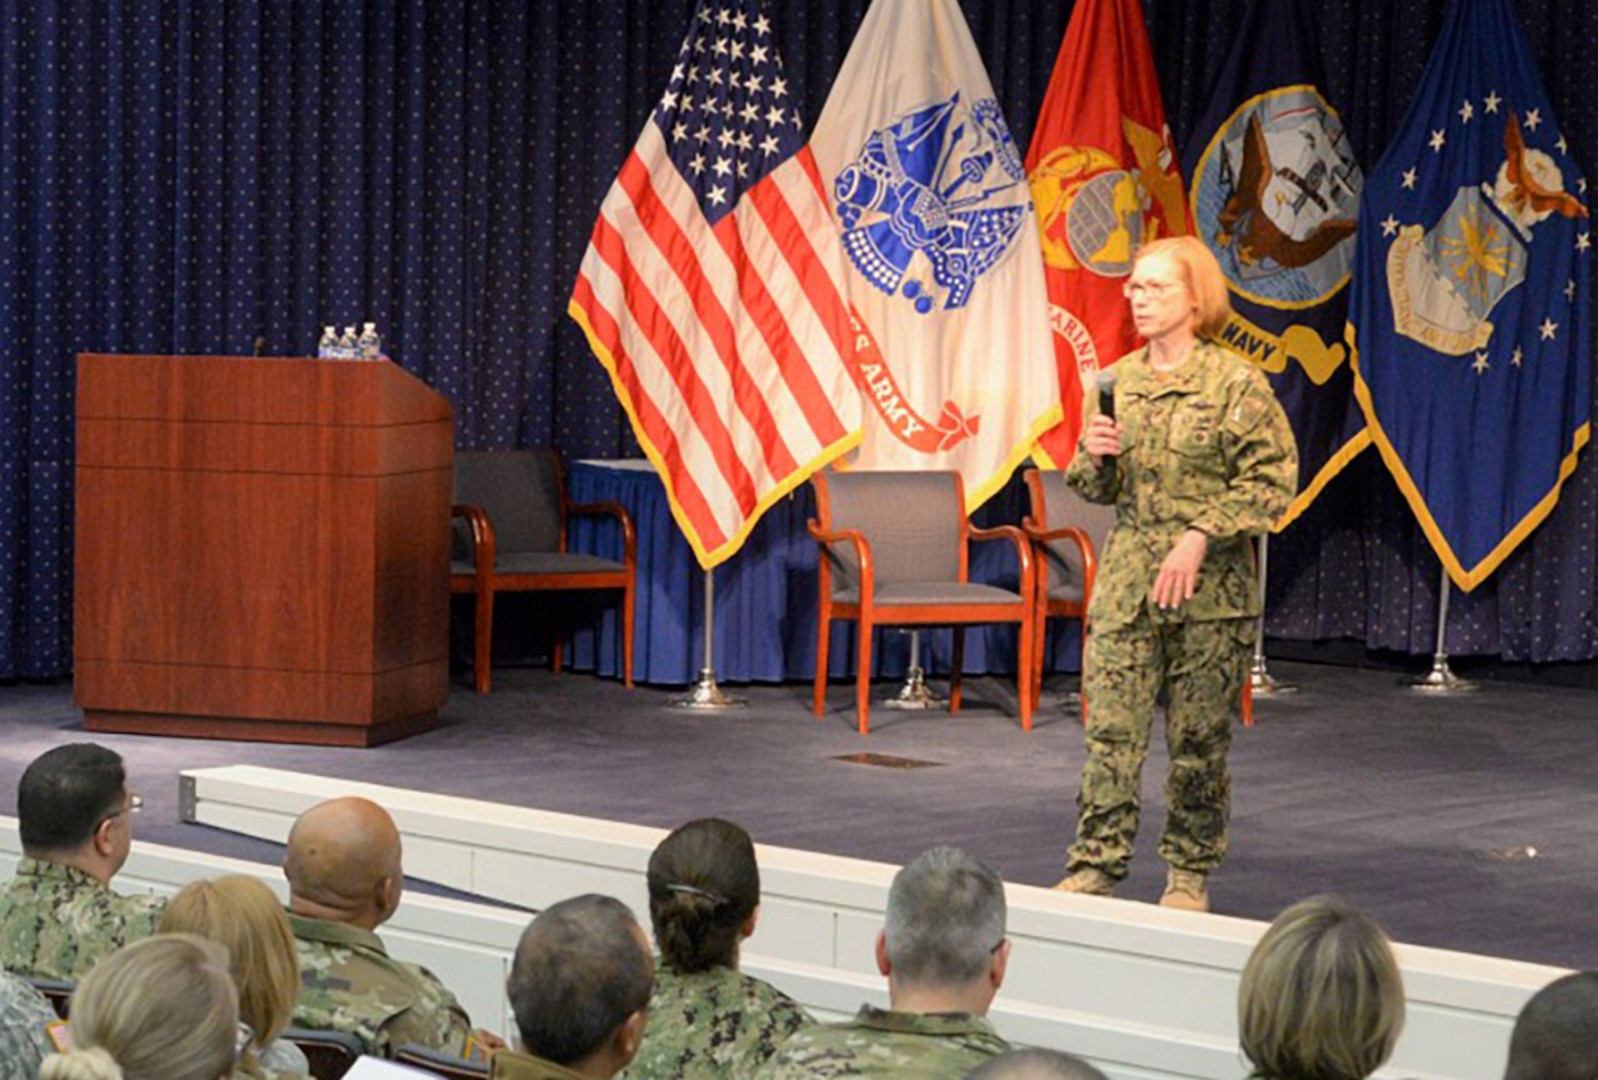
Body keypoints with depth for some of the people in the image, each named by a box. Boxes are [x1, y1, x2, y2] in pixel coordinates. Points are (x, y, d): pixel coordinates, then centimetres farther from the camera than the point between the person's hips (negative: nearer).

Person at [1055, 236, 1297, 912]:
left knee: (1198, 739, 4)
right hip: (1125, 583, 4)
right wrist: (1094, 456, -5)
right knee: (1111, 730, -2)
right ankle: (1094, 867, 2)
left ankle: (1190, 874, 16)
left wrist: (1201, 535, -17)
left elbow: (1272, 479, -10)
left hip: (1210, 591, -4)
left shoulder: (1236, 384, -6)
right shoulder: (1118, 381, 10)